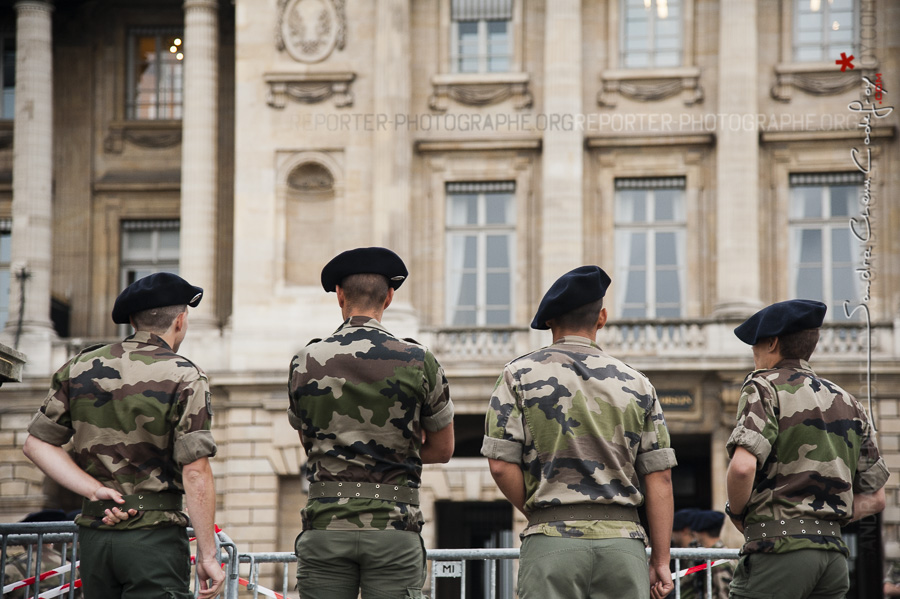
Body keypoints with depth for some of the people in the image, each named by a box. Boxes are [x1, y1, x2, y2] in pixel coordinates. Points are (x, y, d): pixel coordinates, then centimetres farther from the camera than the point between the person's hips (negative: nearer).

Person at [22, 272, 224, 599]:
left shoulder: (80, 367, 9)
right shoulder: (184, 377, -7)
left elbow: (37, 444, 6)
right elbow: (195, 471, -13)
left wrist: (96, 490, -1)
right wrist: (207, 555, -8)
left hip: (93, 532, 6)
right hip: (155, 535, -5)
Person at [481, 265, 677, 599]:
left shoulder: (520, 375, 5)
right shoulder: (636, 384, 10)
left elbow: (501, 463, -4)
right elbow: (659, 476, 5)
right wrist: (660, 561, 8)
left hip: (553, 540, -2)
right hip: (623, 539, 2)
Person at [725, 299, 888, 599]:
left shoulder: (764, 386, -1)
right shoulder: (848, 402, 19)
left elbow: (742, 467, -17)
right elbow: (874, 498, 19)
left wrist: (736, 513, 0)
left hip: (779, 548, -7)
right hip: (835, 554, 7)